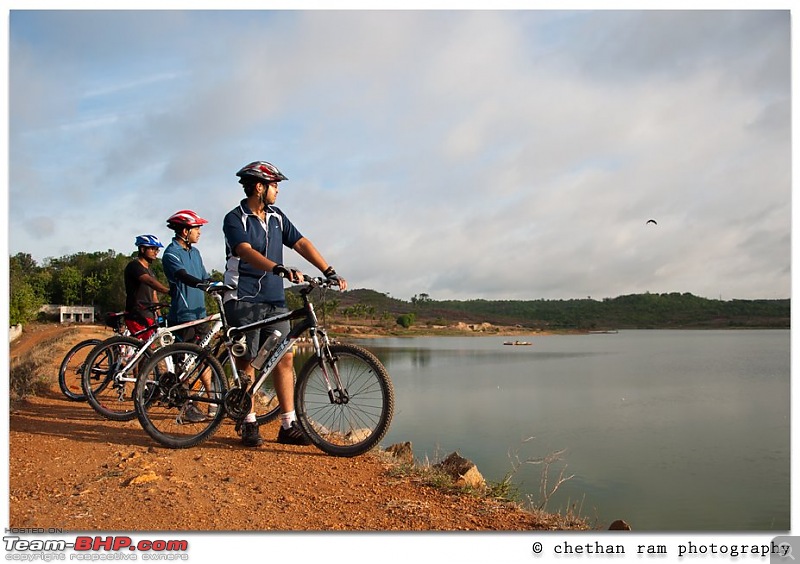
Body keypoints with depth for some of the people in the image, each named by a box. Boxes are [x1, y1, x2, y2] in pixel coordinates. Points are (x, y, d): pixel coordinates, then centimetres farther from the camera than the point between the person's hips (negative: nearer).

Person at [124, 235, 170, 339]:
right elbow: (150, 281, -26)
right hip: (136, 316, -8)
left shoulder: (150, 270, 20)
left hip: (149, 316, 8)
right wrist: (169, 291, -39)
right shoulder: (134, 266, -7)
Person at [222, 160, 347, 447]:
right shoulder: (235, 219, -8)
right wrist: (280, 268, -42)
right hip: (244, 299, -5)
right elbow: (246, 252, -25)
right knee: (246, 361, 2)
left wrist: (329, 272, -5)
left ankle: (288, 425, 6)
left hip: (275, 300, 5)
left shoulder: (277, 217, 12)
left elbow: (301, 243, 6)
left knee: (284, 358, 0)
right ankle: (249, 424, 15)